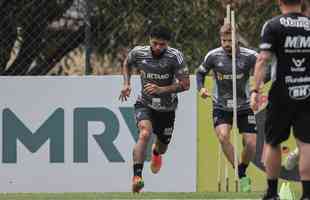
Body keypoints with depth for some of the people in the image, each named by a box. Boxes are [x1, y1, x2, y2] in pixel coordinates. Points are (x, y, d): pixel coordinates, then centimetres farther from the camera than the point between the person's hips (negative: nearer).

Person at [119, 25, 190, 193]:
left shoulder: (175, 56, -20)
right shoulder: (138, 53, -13)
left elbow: (185, 84, -18)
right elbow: (127, 64, 12)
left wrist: (161, 89, -30)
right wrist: (126, 84, -3)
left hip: (167, 108, 1)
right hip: (144, 104, -1)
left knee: (162, 147, 18)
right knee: (145, 133, -31)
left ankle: (156, 152, 59)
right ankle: (137, 177, -34)